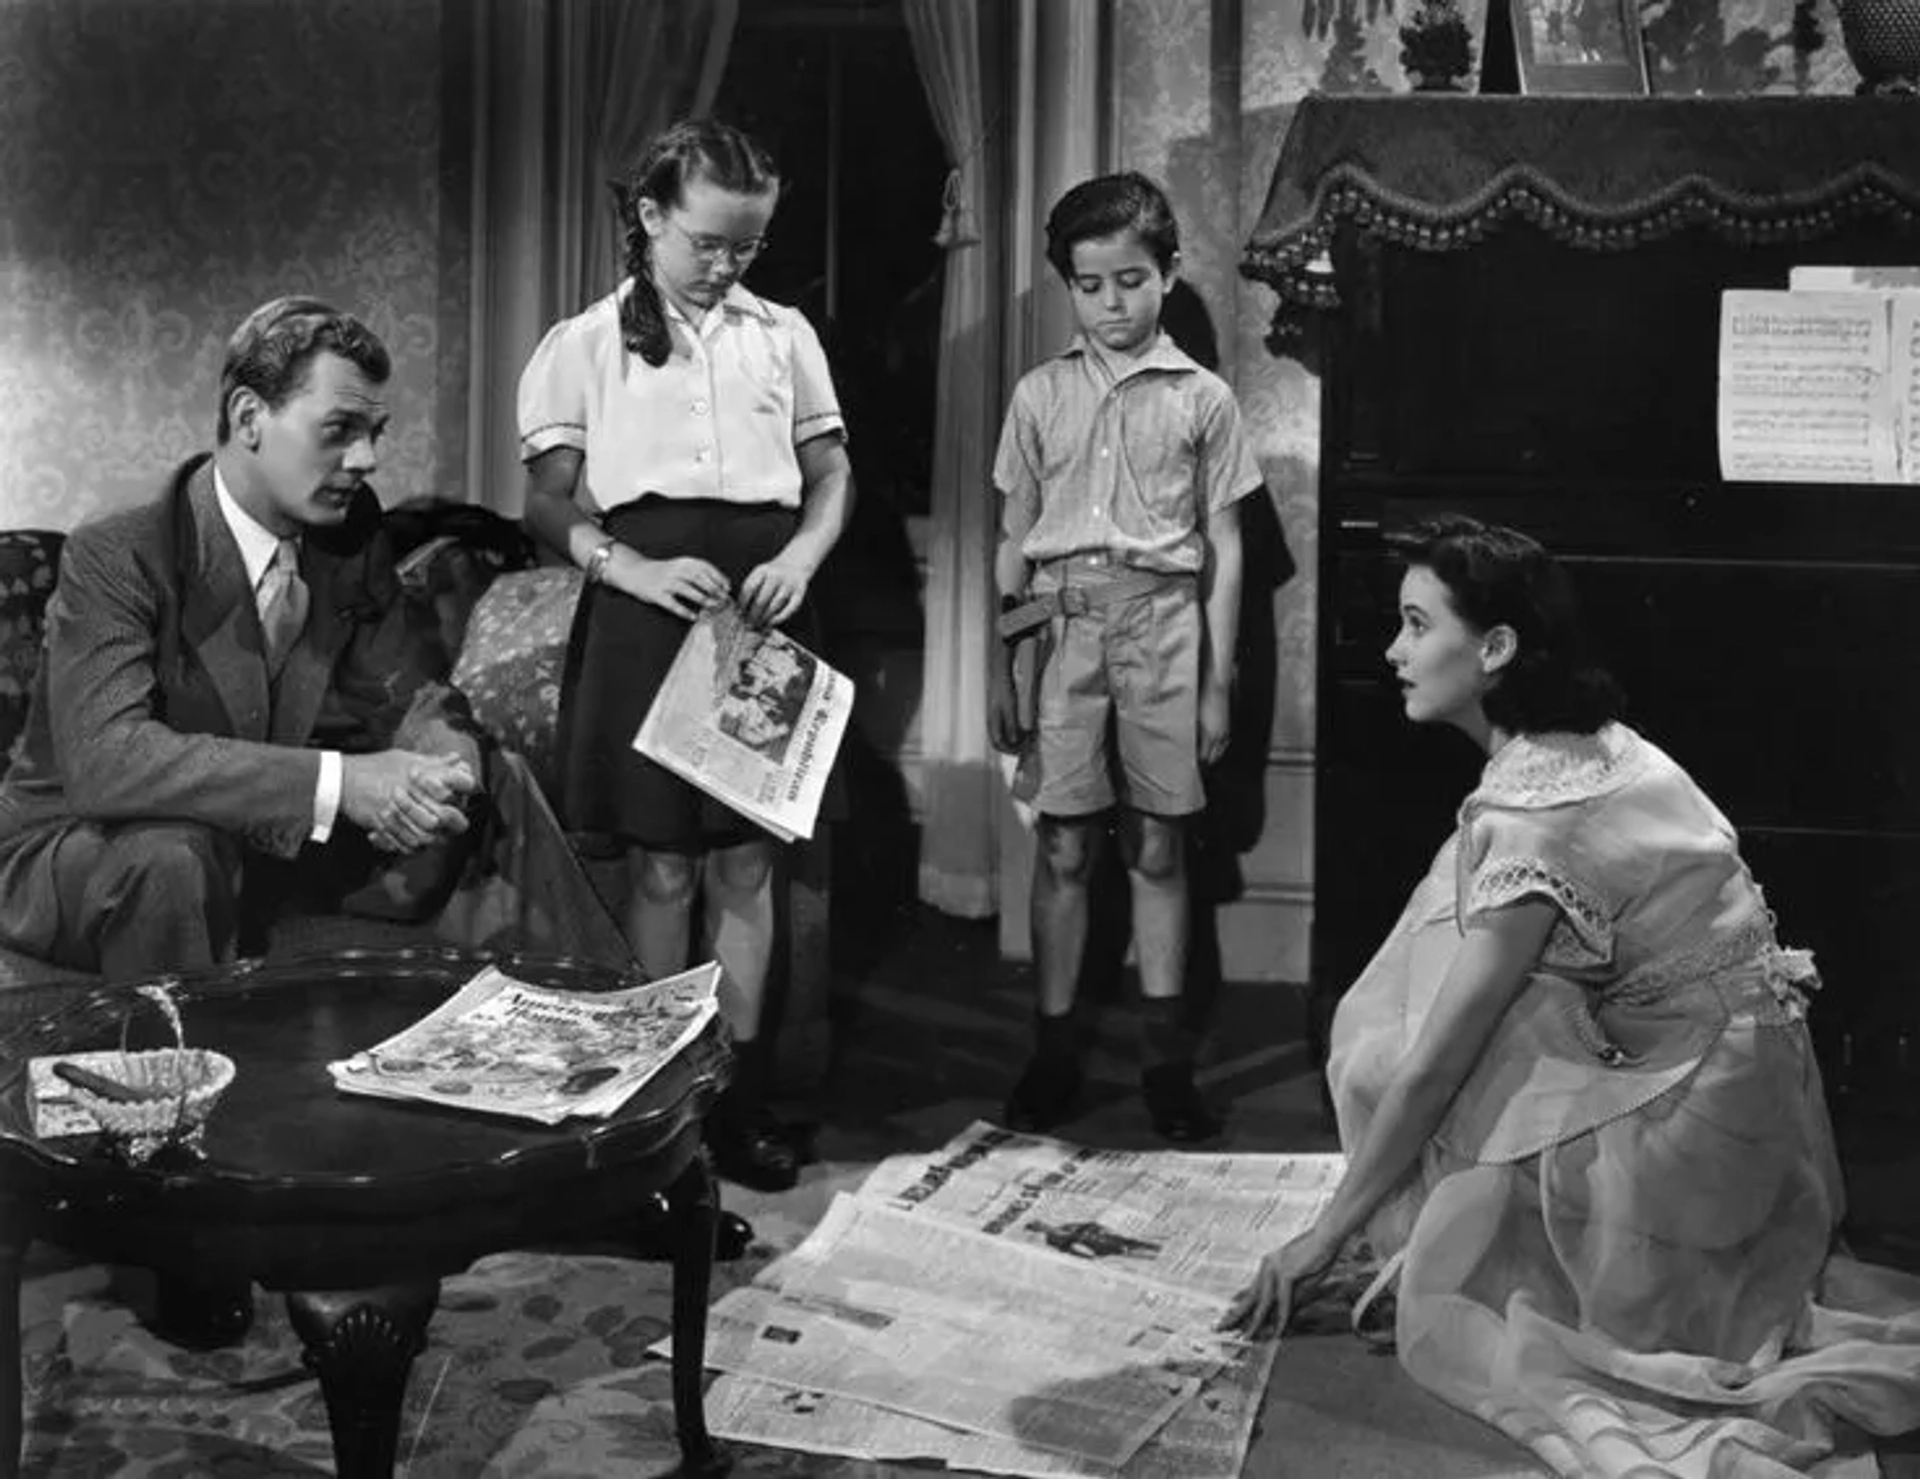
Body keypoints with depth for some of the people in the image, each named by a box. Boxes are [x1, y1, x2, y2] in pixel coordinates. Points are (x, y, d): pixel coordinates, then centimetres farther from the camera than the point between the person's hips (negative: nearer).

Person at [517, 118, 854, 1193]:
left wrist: (803, 557, -8)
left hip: (760, 606, 2)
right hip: (647, 609, -2)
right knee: (663, 867, 2)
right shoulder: (584, 346, 5)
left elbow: (833, 473, 12)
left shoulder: (783, 336, 11)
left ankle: (741, 1092, 13)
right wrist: (638, 569, -16)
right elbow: (551, 502, 1)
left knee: (746, 862, 5)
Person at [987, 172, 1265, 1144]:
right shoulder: (1040, 396, 8)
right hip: (1065, 621, 1)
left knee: (1158, 846, 4)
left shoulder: (1202, 399, 5)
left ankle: (1166, 1061, 12)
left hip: (1164, 620, -1)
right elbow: (1012, 541, 11)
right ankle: (1053, 1052, 12)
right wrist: (1000, 671, 7)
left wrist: (1218, 680, 3)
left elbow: (1223, 546, 6)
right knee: (1065, 846, 2)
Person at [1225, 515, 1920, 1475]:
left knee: (1453, 1305, -3)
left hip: (1699, 1104, -9)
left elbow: (1433, 1063, -20)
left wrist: (1327, 1236, -10)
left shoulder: (1534, 819, -24)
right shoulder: (1587, 744, 4)